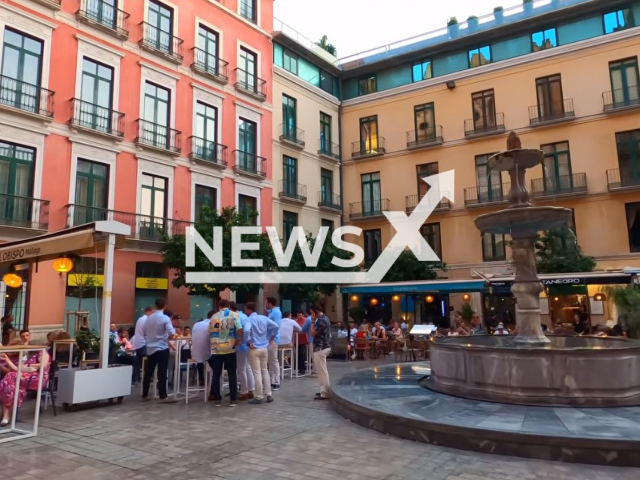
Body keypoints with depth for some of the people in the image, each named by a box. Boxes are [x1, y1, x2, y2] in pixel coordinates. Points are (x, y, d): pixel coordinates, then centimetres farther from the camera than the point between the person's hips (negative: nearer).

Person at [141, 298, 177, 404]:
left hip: (150, 349, 6)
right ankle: (163, 397, -7)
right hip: (162, 349, -6)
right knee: (162, 373, -6)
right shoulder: (165, 318, -11)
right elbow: (172, 334, -18)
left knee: (148, 372, 12)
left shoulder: (149, 318, 6)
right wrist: (166, 337, 2)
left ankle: (145, 395, 19)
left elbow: (143, 332, 14)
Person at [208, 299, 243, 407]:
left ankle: (217, 399, 11)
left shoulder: (214, 317, 10)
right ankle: (233, 399, 5)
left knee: (216, 374, 9)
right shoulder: (234, 315, 1)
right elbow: (239, 330, -10)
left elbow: (210, 333, 13)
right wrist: (238, 341, 4)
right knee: (232, 374, 5)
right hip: (229, 349, -2)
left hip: (216, 349, 2)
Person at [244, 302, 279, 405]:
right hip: (264, 348, 6)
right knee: (265, 371, 16)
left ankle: (259, 397, 5)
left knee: (257, 373, -1)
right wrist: (272, 338, 11)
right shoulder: (264, 318, 7)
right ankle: (269, 395, 17)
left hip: (254, 349, -6)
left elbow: (247, 330, -30)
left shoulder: (249, 319, -11)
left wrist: (248, 341, -18)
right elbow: (276, 326, 6)